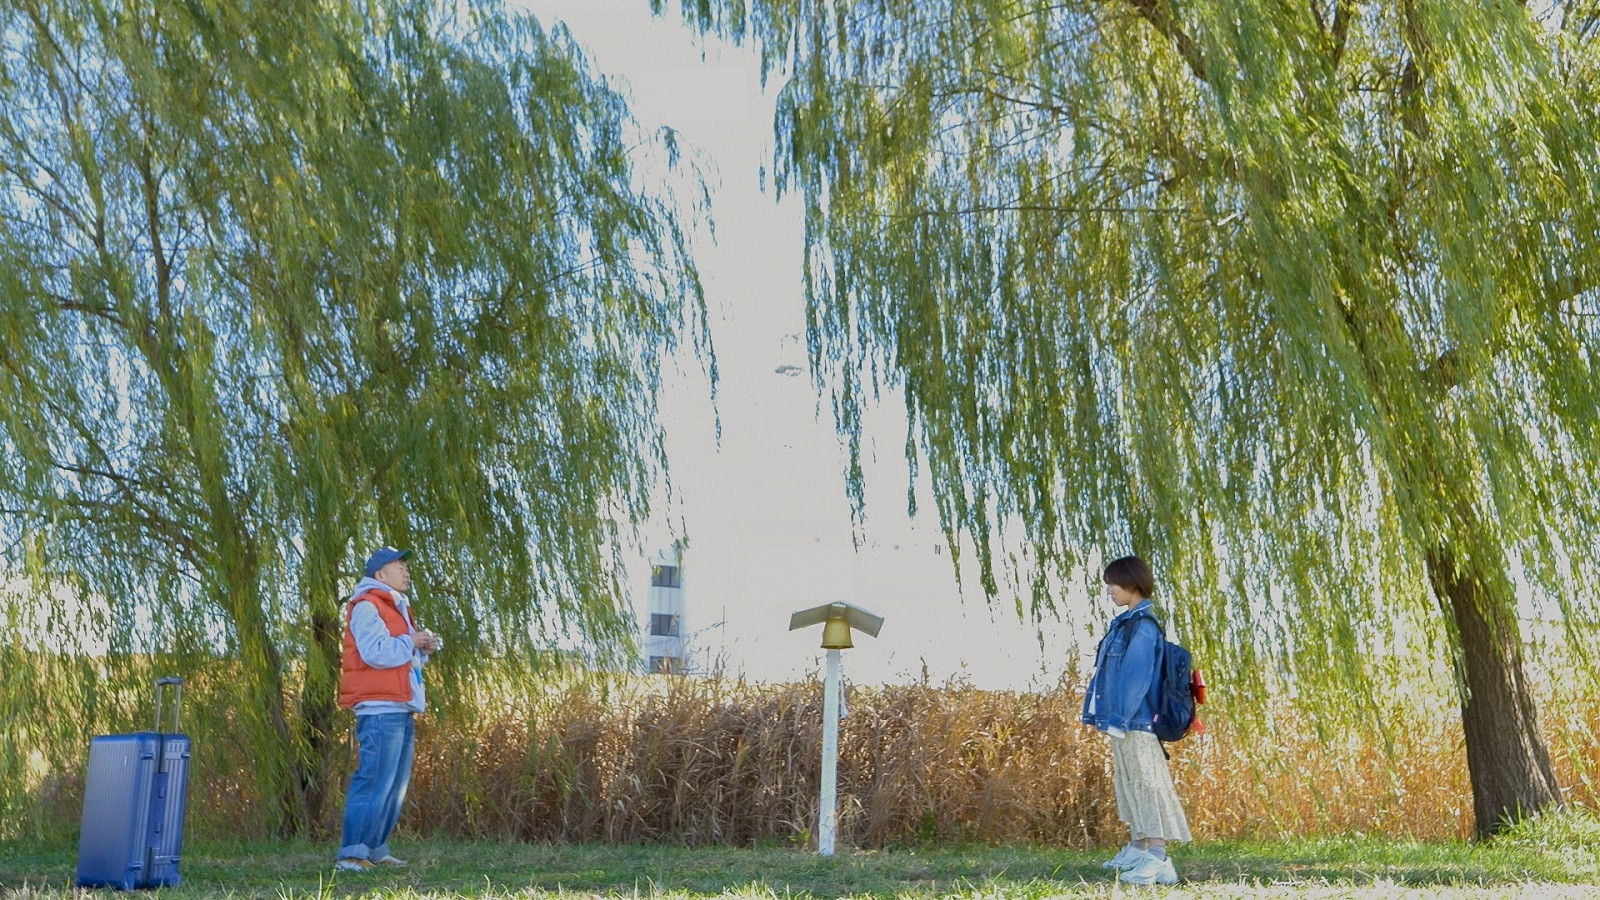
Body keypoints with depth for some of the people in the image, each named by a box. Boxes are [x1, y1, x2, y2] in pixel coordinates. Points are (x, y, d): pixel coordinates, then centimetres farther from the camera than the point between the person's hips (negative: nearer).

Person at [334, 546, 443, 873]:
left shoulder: (396, 608, 24)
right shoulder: (367, 606, -7)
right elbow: (375, 653, -21)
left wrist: (425, 648, 9)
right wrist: (412, 642, -10)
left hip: (400, 710, 10)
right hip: (380, 709, -10)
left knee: (395, 785, 11)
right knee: (374, 781, -13)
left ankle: (375, 850, 16)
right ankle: (351, 854, -12)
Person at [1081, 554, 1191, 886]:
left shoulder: (1142, 626, -15)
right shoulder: (1126, 623, 15)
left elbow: (1136, 677, -20)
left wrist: (1119, 720, -22)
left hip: (1135, 722, -10)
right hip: (1121, 720, 10)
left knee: (1146, 784, -11)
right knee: (1129, 783, 17)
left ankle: (1158, 861, -13)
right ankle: (1138, 849, 27)